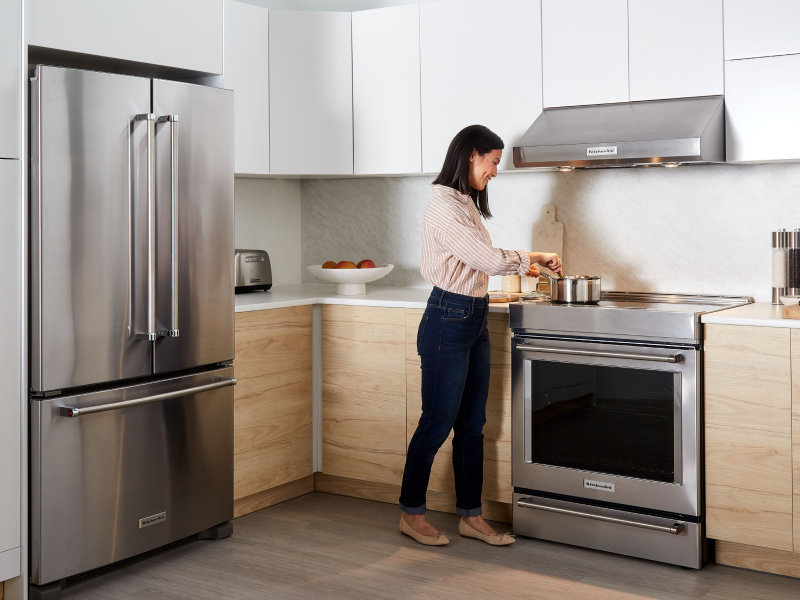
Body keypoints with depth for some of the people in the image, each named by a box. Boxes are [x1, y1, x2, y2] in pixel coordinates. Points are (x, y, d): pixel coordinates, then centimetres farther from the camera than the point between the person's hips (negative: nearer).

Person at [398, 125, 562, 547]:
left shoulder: (465, 204, 14)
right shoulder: (444, 206, -17)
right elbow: (488, 259, -22)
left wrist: (522, 265, 15)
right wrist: (533, 257, -7)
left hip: (474, 321, 10)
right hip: (448, 321, -9)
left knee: (472, 424, 12)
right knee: (437, 422, 1)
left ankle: (470, 516, 22)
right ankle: (411, 514, 17)